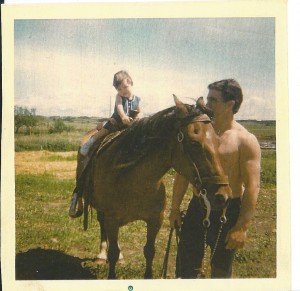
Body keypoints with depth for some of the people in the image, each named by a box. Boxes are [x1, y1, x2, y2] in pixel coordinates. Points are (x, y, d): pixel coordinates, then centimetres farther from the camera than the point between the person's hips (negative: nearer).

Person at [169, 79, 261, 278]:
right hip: (197, 207, 5)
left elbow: (252, 187, -15)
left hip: (228, 211, -4)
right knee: (186, 267, 12)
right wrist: (175, 208, 10)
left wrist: (242, 227, -18)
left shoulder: (245, 140, -12)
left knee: (221, 271, 12)